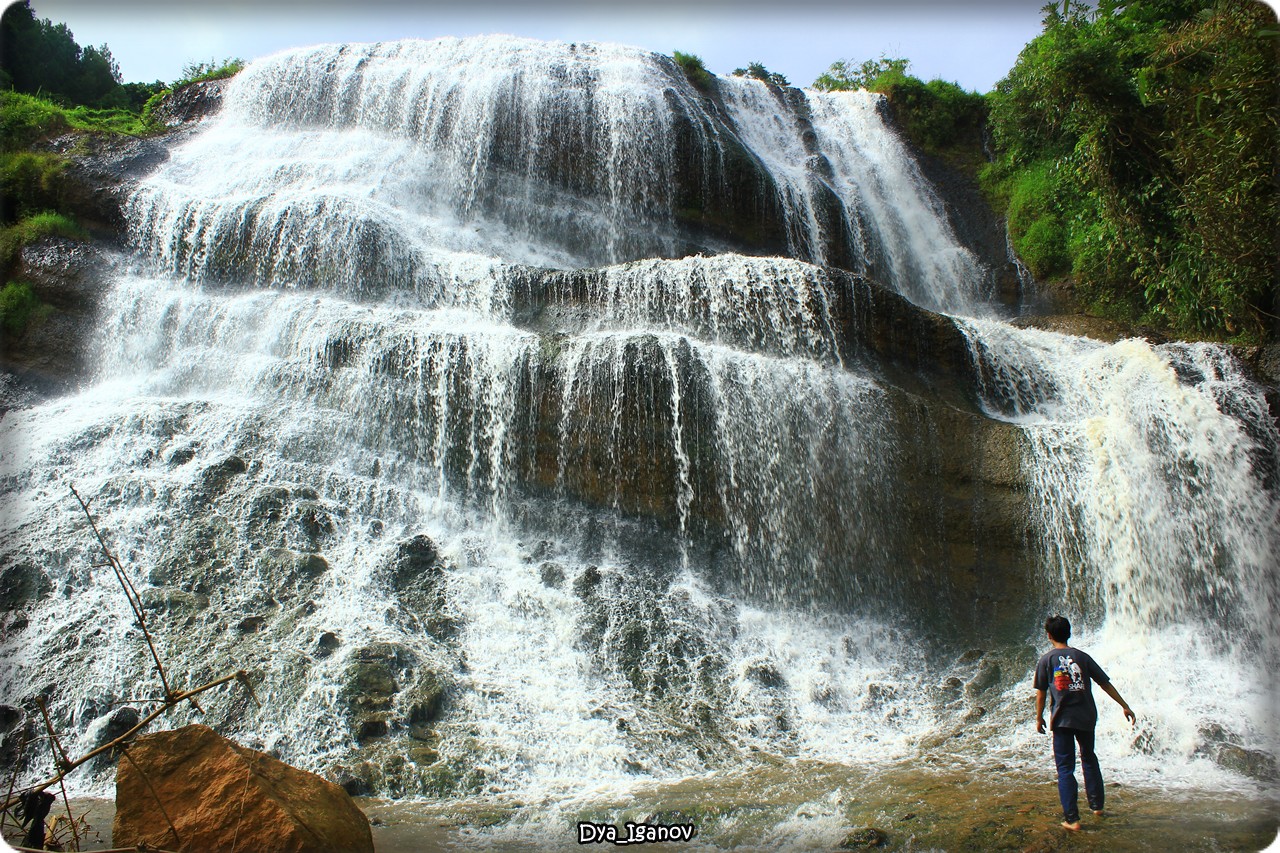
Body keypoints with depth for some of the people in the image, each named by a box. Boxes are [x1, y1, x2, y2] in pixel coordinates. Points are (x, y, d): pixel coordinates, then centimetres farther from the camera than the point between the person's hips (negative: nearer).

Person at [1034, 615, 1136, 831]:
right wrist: (1125, 706, 13)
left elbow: (1040, 693, -4)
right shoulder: (1082, 657, 3)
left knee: (1065, 768, 1)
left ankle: (1072, 818, -2)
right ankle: (1097, 805, 32)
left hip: (1062, 719, -3)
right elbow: (1105, 684, 4)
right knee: (1089, 759, 25)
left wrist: (1039, 718, 8)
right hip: (1086, 717, 3)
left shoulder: (1046, 660, -3)